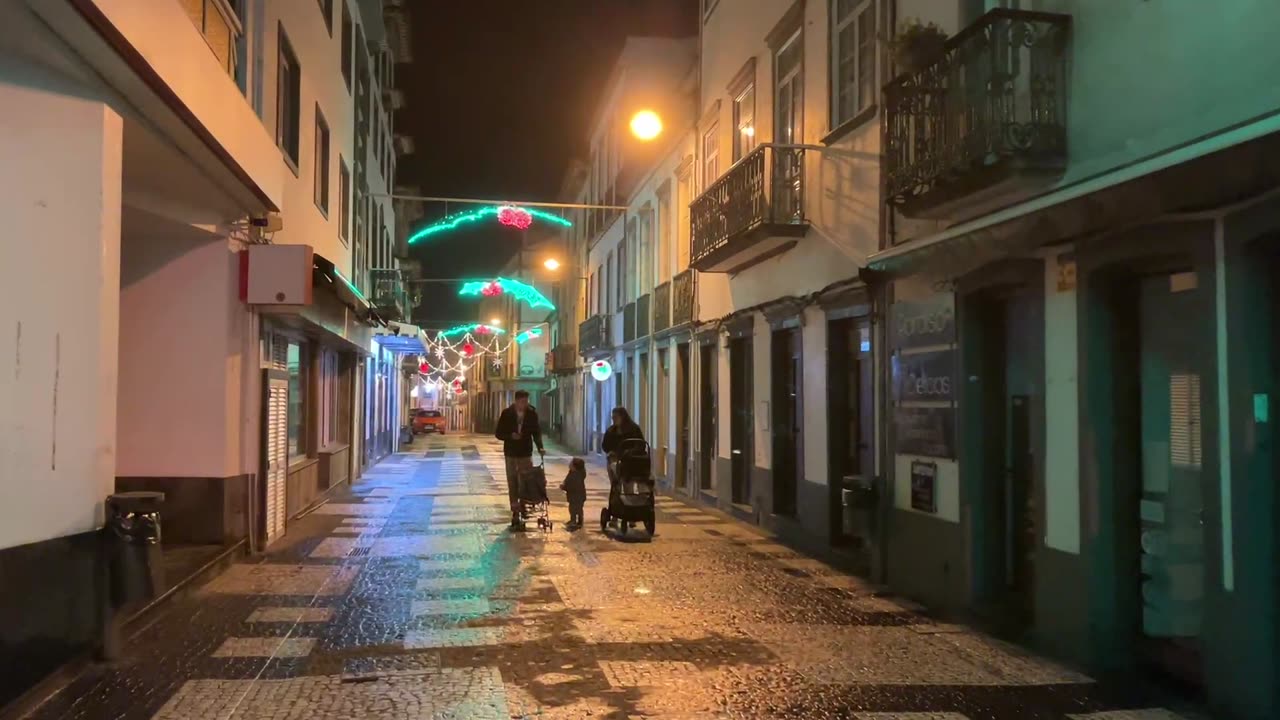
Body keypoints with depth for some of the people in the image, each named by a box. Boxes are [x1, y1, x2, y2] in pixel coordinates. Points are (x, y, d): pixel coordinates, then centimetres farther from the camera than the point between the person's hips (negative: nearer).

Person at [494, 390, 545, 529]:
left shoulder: (532, 414, -3)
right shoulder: (507, 414, -5)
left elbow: (536, 432, -2)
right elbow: (498, 433, -1)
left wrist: (540, 447, -18)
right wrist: (510, 436, -19)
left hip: (526, 453, 0)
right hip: (511, 454, 0)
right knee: (512, 483, 4)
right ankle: (515, 512, 10)